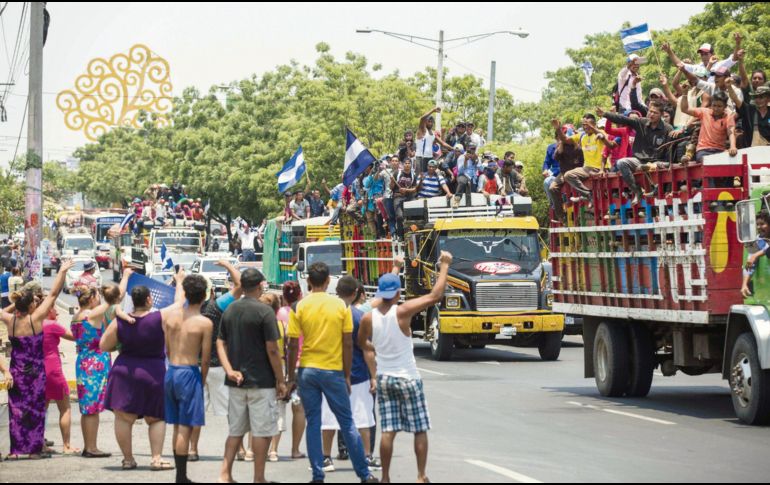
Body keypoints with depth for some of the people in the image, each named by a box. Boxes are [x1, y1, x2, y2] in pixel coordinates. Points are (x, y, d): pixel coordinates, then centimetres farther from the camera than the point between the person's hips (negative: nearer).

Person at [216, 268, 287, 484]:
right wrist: (280, 380, -6)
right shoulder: (264, 311, -12)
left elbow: (220, 343, 5)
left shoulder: (230, 310, 8)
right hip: (261, 381, -6)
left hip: (237, 380, 6)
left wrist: (229, 370, -3)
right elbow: (272, 349, -13)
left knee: (236, 430, 13)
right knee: (262, 431, 1)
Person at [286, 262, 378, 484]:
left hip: (307, 371, 0)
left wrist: (291, 377, 6)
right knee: (347, 423, 7)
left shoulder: (300, 307, -3)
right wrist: (347, 376, 7)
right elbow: (348, 344, -2)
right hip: (333, 371, 0)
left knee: (313, 424, 8)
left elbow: (293, 345, -3)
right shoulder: (340, 306, -3)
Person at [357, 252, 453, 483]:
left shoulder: (368, 318, -4)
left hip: (384, 379, 4)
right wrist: (445, 266, -8)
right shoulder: (402, 312, -17)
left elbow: (362, 343, 15)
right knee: (420, 430, 7)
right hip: (408, 378, -4)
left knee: (388, 432, 5)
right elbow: (435, 296, -18)